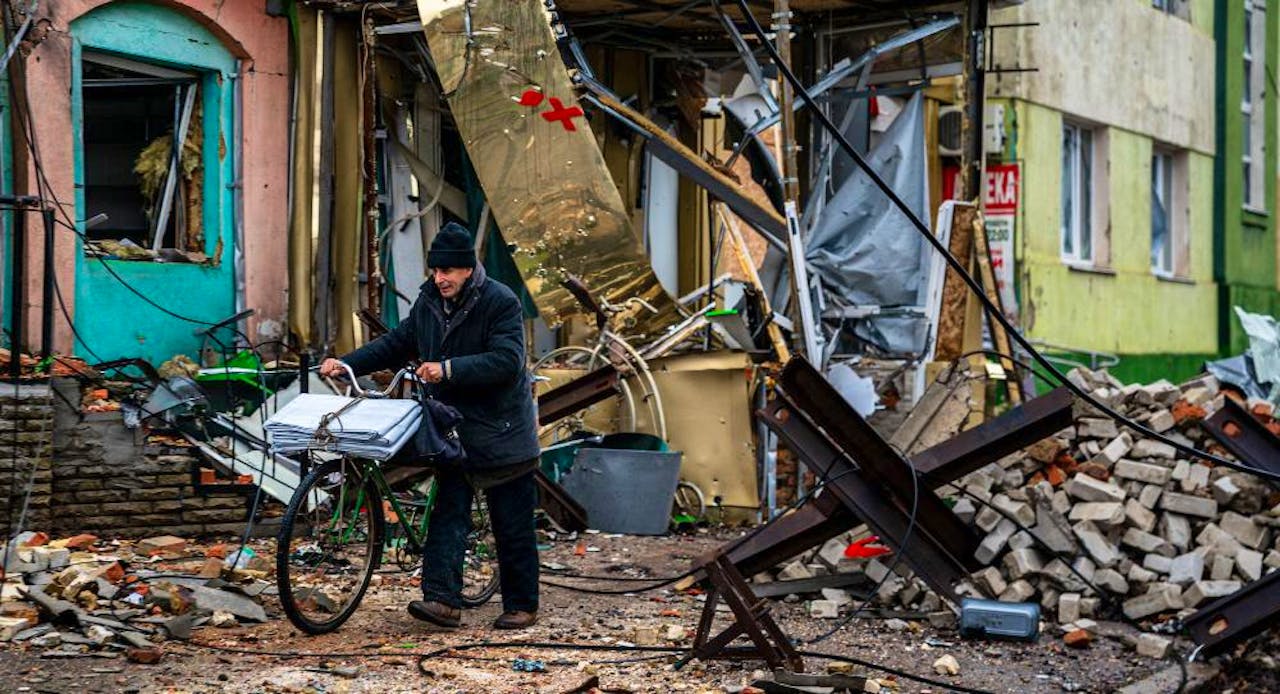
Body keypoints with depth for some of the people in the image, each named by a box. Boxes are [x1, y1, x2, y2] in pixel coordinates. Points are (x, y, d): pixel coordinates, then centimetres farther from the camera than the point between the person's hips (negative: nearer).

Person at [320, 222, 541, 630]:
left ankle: (521, 606, 12)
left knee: (513, 527, 3)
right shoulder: (429, 301, 6)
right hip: (452, 429, 6)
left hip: (502, 431, -6)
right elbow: (397, 344, 16)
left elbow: (507, 361, -25)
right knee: (447, 514, -3)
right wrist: (347, 364, 6)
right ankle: (442, 599, -7)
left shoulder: (501, 302, -15)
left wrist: (449, 369, -32)